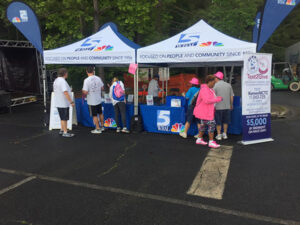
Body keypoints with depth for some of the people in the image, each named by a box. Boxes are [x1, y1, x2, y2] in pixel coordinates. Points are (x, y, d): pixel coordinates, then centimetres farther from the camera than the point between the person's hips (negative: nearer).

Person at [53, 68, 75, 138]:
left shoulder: (56, 80, 11)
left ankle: (62, 130, 31)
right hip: (63, 103, -10)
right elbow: (65, 93, -27)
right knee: (64, 118, -2)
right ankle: (65, 133, 4)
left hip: (58, 103, 10)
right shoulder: (62, 81, -20)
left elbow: (55, 91, 20)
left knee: (63, 118, 21)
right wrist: (71, 102, -25)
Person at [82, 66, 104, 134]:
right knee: (100, 113, 20)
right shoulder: (98, 78, -5)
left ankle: (98, 129, 14)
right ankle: (102, 126, 32)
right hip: (99, 99, 5)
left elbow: (85, 92, -21)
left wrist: (83, 90, 1)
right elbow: (102, 88, 6)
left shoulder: (86, 80, -18)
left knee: (94, 115, 6)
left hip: (92, 101, -4)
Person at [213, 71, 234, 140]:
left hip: (218, 107, -3)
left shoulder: (215, 86, -8)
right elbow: (231, 97, 6)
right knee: (226, 121, 16)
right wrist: (231, 105, 17)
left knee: (218, 122, 7)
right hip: (227, 106, 4)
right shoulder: (228, 85, 3)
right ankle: (225, 134, 21)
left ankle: (219, 135, 12)